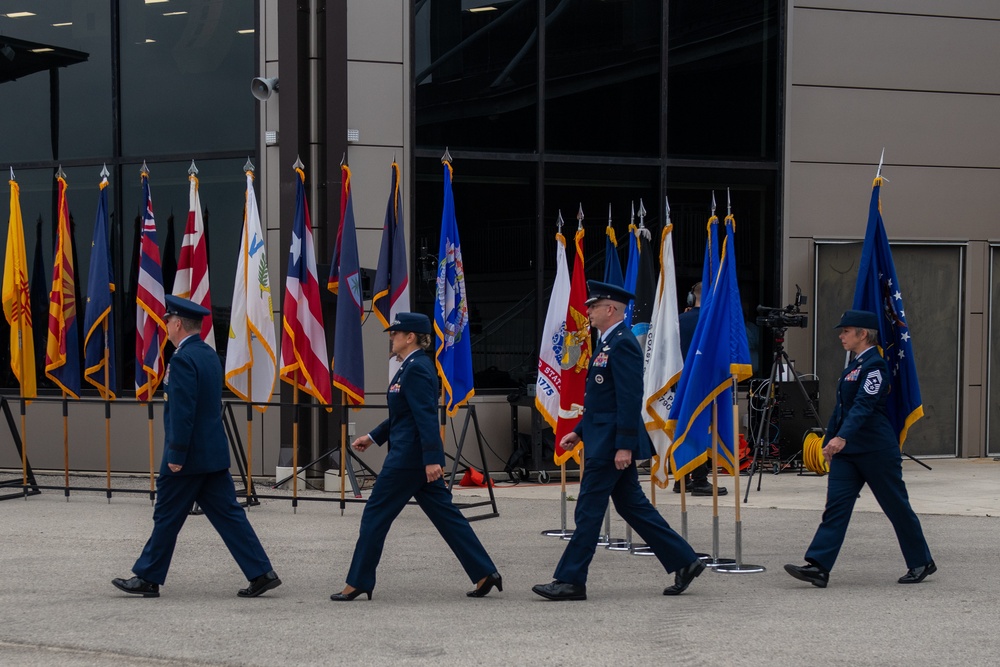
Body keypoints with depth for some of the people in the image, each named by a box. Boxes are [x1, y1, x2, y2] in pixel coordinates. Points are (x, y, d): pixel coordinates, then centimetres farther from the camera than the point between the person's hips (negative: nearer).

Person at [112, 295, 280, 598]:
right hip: (214, 453, 9)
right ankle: (261, 573, 3)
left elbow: (182, 411, -22)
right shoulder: (209, 355, 11)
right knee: (227, 514, 7)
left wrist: (176, 455, -20)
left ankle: (148, 578, 14)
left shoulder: (183, 360, -17)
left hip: (189, 456, -9)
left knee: (167, 517, 3)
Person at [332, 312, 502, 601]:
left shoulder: (417, 370, -16)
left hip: (408, 458, -10)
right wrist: (372, 437, 26)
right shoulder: (411, 367, 16)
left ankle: (358, 583, 5)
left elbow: (426, 416, -23)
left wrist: (431, 459, -28)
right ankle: (485, 573, 7)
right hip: (417, 457, 10)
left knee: (376, 514, -1)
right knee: (445, 514, 9)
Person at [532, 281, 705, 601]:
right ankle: (684, 561, 16)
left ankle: (571, 581, -1)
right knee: (632, 505, 13)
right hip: (603, 439, 11)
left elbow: (631, 397, -22)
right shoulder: (609, 343, 17)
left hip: (611, 443, -11)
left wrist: (624, 445, -25)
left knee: (589, 510, -6)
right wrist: (579, 431, 21)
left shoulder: (623, 344, -15)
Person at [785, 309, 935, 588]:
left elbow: (864, 405, -27)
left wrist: (841, 437, -38)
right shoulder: (853, 366, 15)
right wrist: (829, 442, 25)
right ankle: (818, 567, -12)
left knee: (897, 507, 4)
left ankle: (921, 562, 19)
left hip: (877, 450, -8)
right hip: (847, 450, 9)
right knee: (836, 505, -4)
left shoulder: (875, 365, -14)